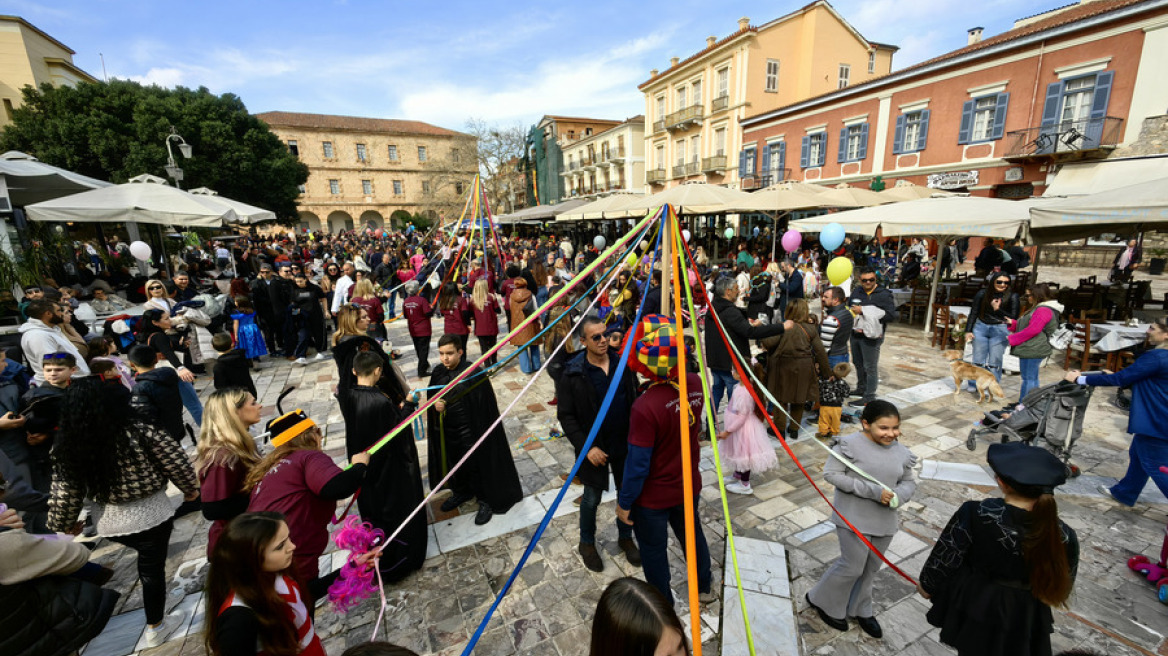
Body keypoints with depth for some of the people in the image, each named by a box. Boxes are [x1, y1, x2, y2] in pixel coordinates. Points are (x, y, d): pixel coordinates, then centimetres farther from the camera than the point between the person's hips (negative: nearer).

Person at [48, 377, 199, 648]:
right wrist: (191, 489, 5)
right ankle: (155, 627, 33)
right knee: (152, 569, 15)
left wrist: (65, 524, 16)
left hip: (108, 523, 4)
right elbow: (177, 463, -14)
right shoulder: (140, 432, -23)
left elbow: (64, 495, -4)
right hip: (150, 517, -4)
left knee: (146, 560, 30)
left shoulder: (66, 448, -13)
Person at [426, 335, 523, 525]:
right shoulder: (438, 373, -2)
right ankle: (461, 492, 51)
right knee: (454, 463, 24)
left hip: (470, 431, -6)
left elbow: (484, 404, -18)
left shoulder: (473, 373, -21)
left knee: (476, 466, 9)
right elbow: (431, 397, 13)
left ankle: (486, 501, 31)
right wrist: (435, 405, -5)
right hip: (446, 431, 6)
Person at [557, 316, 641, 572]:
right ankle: (587, 543, 42)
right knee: (592, 498, 15)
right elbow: (566, 416, -12)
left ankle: (625, 537, 46)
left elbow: (635, 400, 4)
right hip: (594, 449, -3)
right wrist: (587, 447, -17)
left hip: (625, 444, 3)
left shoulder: (622, 363, -5)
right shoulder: (573, 374, -16)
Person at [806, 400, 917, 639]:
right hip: (854, 519, -6)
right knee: (852, 567, 3)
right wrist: (872, 490, -24)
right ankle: (823, 601, 28)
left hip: (885, 521, 6)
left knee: (871, 568, 20)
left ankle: (860, 610, 44)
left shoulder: (902, 452, -2)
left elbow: (910, 482, 9)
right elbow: (831, 473, -19)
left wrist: (898, 495, -14)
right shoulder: (850, 444, -19)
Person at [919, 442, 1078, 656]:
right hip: (1023, 619, 3)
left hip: (974, 605, -2)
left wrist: (927, 585, 1)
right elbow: (1061, 588, -4)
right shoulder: (1063, 536, -23)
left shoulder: (974, 514, -32)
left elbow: (945, 558, -19)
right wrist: (1042, 596, 20)